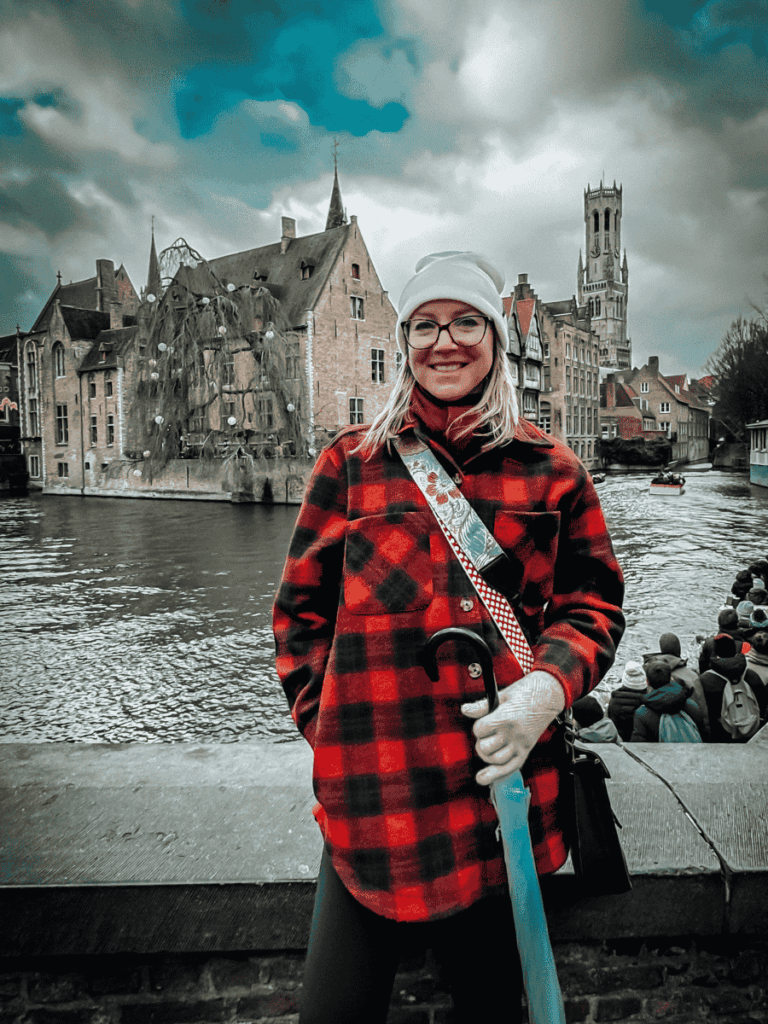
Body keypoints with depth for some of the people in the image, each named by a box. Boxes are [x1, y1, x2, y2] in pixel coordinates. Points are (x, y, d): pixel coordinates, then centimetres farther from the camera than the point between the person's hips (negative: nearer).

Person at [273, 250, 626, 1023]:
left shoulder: (551, 471, 4)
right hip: (374, 794, -1)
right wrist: (333, 725, -3)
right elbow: (301, 609, 6)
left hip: (507, 789, 2)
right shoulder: (351, 463, 3)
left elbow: (594, 607, 5)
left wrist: (546, 686, -14)